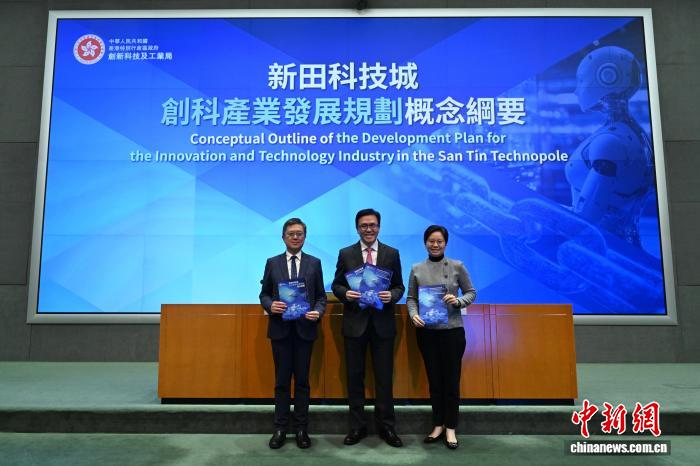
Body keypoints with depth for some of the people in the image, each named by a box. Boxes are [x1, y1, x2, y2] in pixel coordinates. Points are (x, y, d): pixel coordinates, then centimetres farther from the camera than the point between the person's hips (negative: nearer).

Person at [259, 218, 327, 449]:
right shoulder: (272, 263, 5)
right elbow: (264, 294, 6)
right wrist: (270, 305, -14)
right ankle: (280, 428, 21)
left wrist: (318, 312, -15)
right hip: (280, 328, 0)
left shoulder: (314, 263, 4)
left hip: (305, 328, 0)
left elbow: (321, 296, 4)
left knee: (302, 380, 8)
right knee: (282, 380, 9)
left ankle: (301, 428, 21)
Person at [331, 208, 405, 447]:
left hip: (383, 323, 0)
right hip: (355, 322, 0)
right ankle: (357, 426, 24)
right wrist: (346, 293, -16)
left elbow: (399, 287, 5)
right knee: (355, 376, 9)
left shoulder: (392, 253, 4)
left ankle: (386, 426, 23)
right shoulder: (345, 254, 3)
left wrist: (391, 295, -16)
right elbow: (336, 285, 5)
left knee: (384, 377, 7)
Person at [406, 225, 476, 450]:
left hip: (452, 330, -1)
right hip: (426, 331, 2)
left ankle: (451, 428, 20)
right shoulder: (416, 269, 2)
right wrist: (414, 315, -13)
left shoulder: (458, 267, -2)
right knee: (434, 379, 11)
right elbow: (411, 298, 6)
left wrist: (459, 301, -16)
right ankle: (438, 425, 26)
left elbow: (471, 292, 4)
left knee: (451, 379, 5)